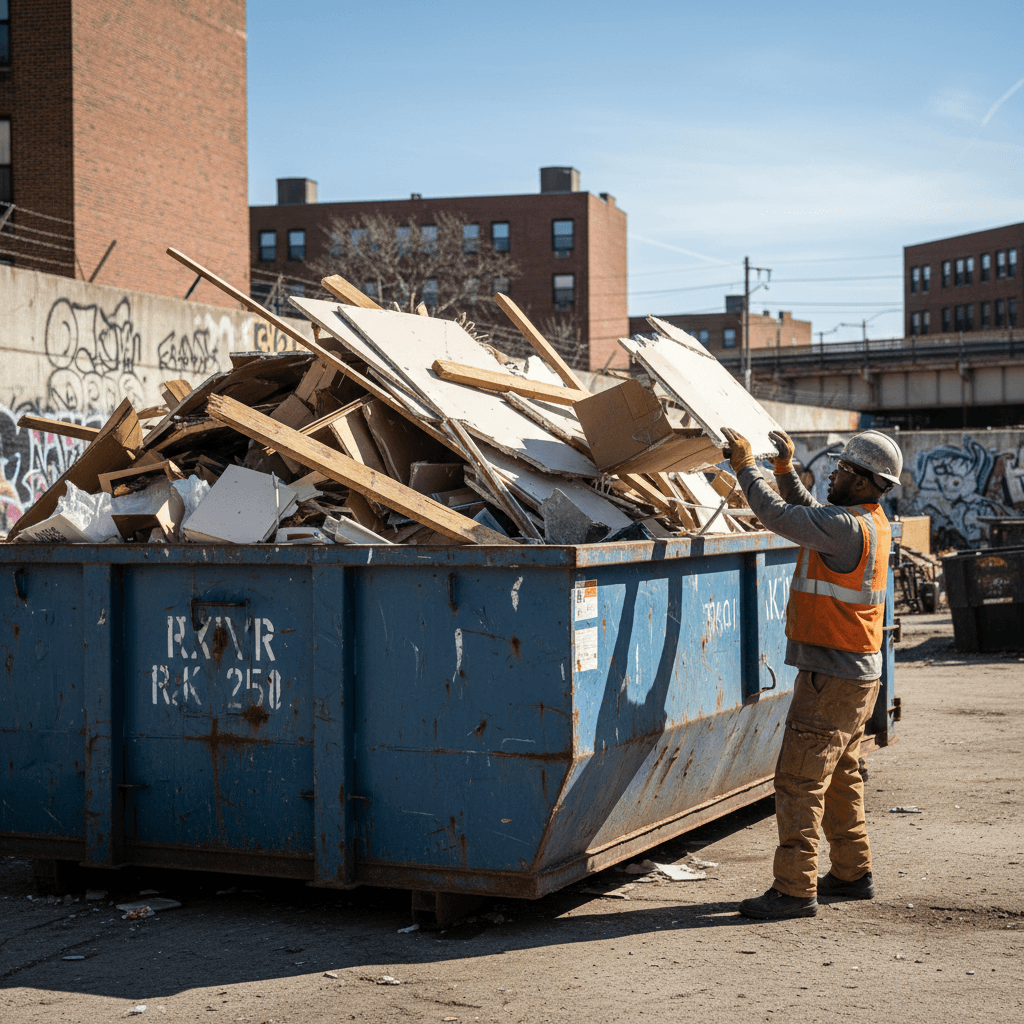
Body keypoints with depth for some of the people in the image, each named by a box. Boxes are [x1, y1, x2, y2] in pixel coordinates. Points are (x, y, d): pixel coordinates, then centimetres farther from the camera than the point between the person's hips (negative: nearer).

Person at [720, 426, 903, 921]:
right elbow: (806, 511, 24)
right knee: (839, 776, 19)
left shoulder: (848, 528, -21)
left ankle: (795, 889, -7)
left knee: (799, 779, -8)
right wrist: (785, 467, 13)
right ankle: (852, 873, 27)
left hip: (833, 676, -10)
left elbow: (778, 515, -21)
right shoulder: (870, 522, 10)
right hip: (856, 672, 10)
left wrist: (746, 466, -9)